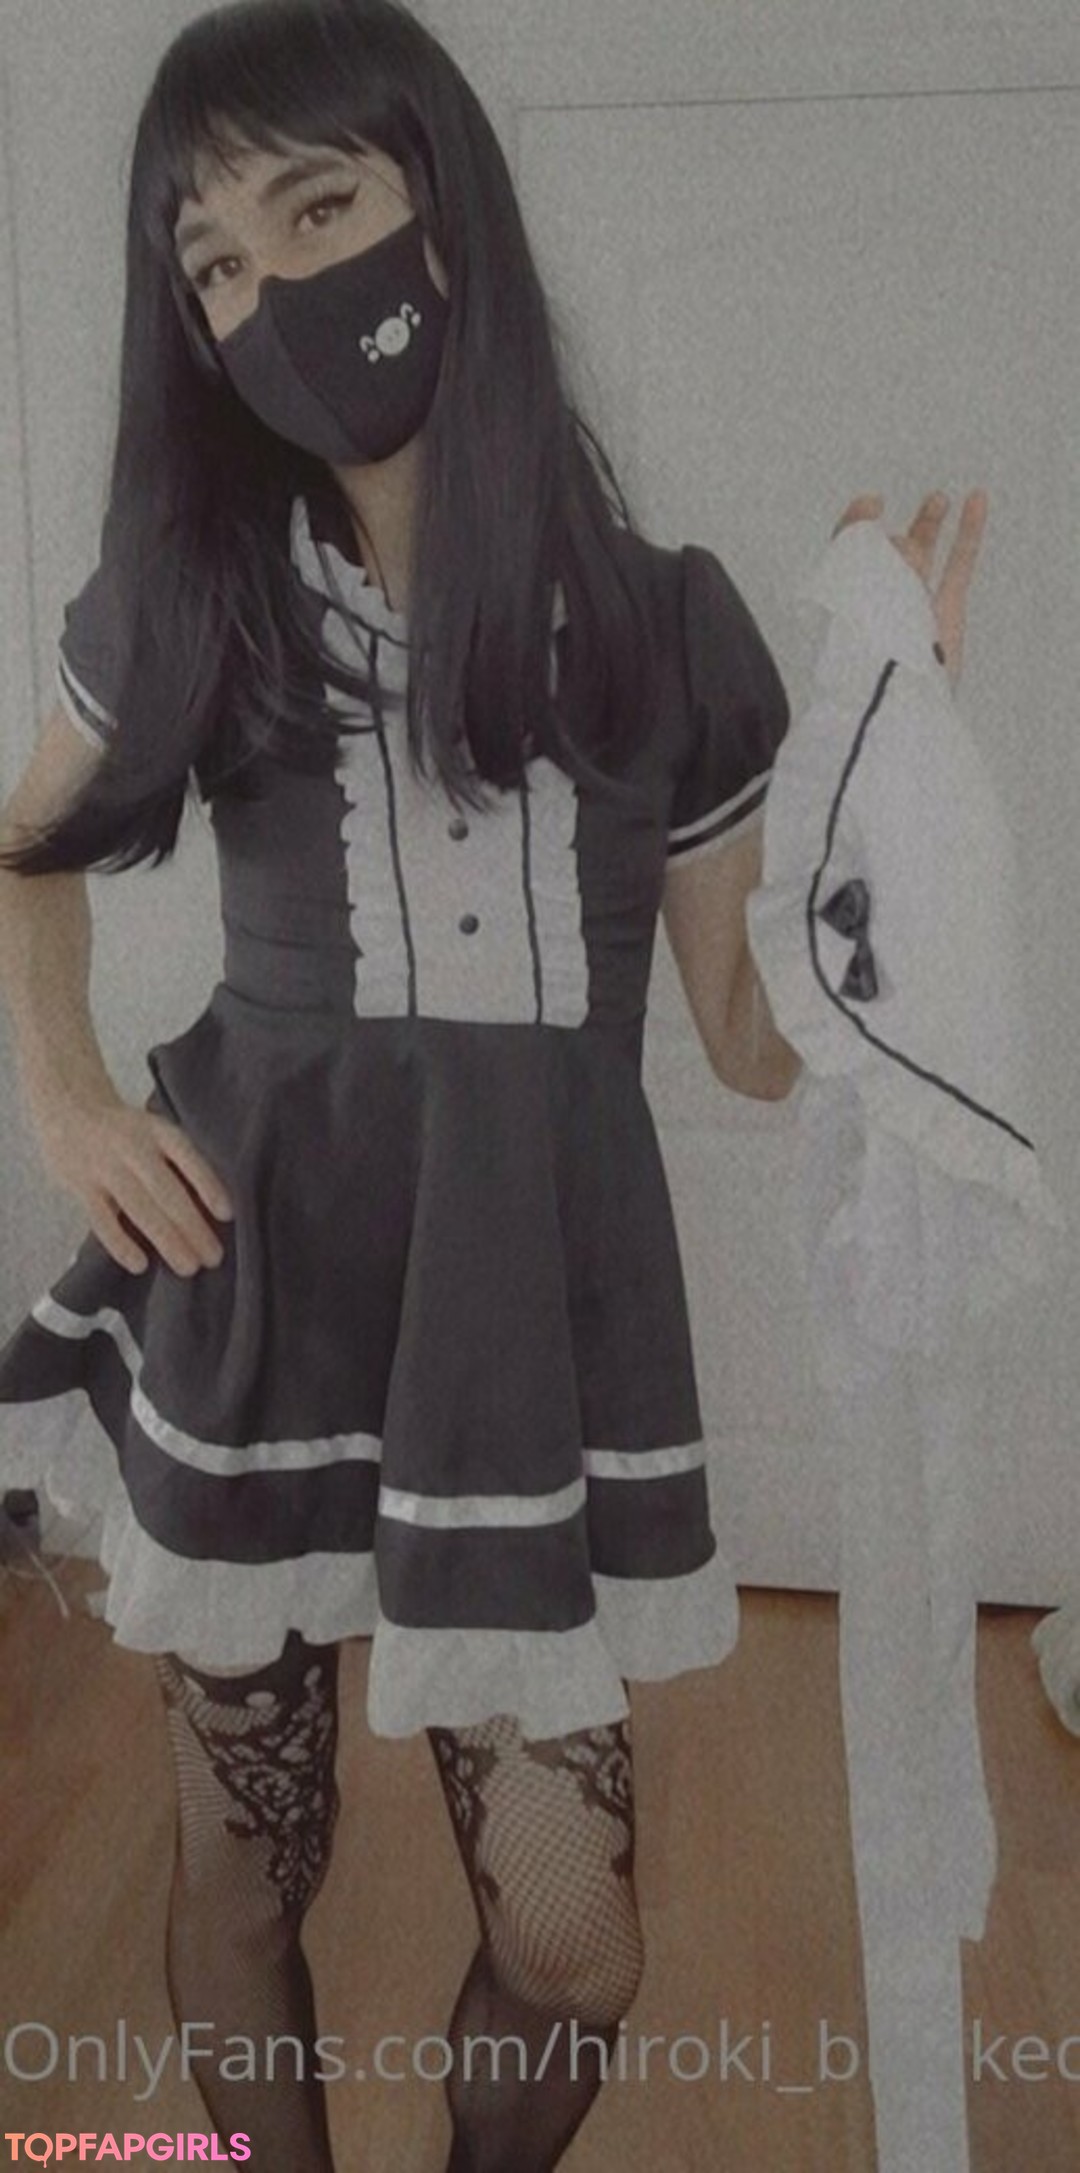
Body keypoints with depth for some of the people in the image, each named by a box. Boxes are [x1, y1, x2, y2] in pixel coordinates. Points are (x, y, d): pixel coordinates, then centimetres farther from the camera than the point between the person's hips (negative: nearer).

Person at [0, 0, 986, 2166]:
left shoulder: (660, 625, -3)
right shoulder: (185, 598, 0)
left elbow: (761, 1041, 1)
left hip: (534, 1314, -1)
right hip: (254, 1293, 1)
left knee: (573, 1947, 5)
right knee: (241, 1873, 15)